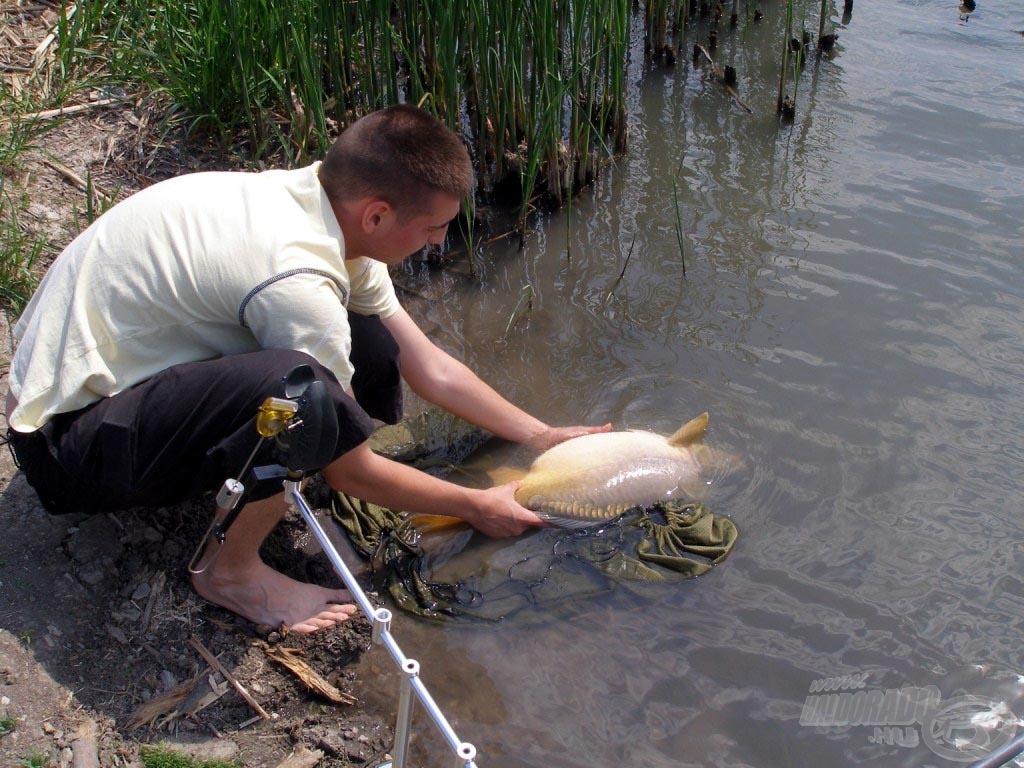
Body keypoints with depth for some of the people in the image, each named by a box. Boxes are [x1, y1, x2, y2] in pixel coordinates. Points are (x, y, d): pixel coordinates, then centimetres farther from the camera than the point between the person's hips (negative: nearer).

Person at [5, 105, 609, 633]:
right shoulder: (294, 277, -31)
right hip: (65, 441, -8)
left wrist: (545, 437, 9)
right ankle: (233, 571, -9)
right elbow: (353, 474, -18)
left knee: (371, 353, -5)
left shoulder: (315, 202, -5)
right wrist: (476, 507, -5)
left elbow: (432, 368, 6)